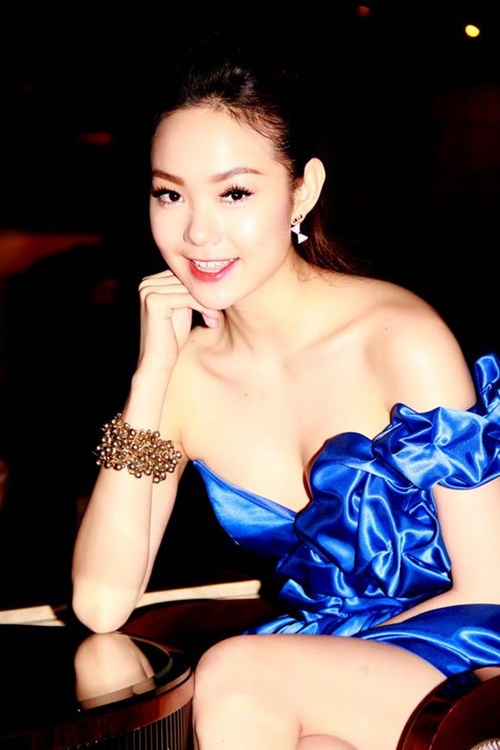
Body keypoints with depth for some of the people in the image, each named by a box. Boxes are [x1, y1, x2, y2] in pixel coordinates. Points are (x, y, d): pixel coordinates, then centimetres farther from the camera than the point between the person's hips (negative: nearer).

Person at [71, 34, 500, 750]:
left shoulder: (402, 339, -15)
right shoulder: (186, 371, -1)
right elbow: (102, 603, -10)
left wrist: (310, 669, -11)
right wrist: (150, 373, -14)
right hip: (315, 666, 3)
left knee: (234, 681, -27)